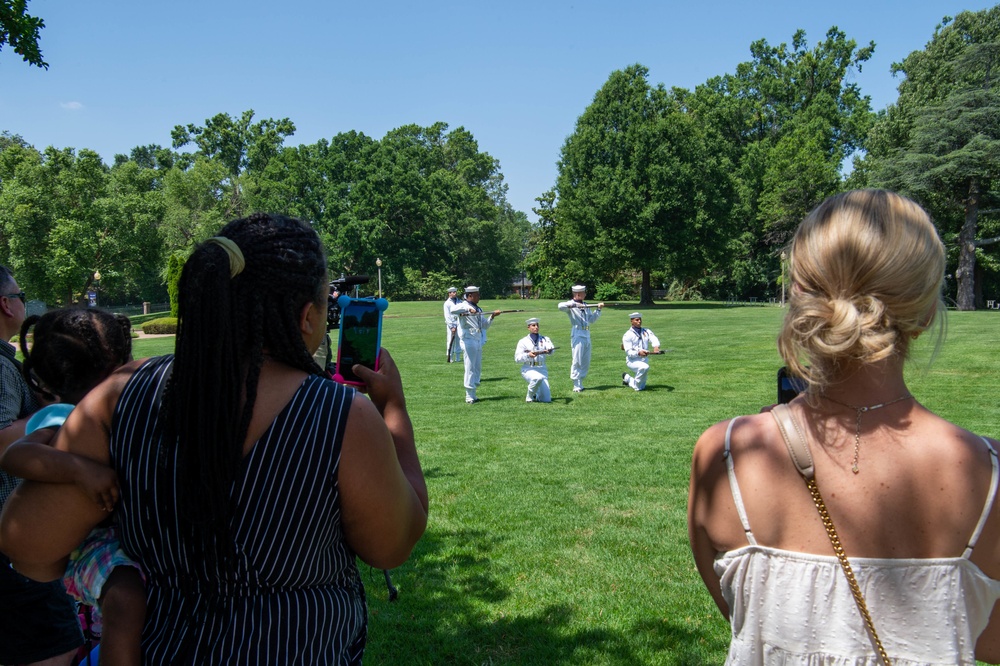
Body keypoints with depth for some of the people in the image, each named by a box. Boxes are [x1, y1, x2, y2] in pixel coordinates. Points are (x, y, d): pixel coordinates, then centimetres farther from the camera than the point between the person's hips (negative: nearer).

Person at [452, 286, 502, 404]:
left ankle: (472, 393, 20)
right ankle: (470, 396, 0)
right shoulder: (464, 306, -6)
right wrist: (468, 309, -31)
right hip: (468, 341, -8)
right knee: (470, 368, -5)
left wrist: (492, 316, 6)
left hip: (478, 341, 8)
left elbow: (485, 326, 19)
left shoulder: (478, 309, 18)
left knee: (478, 369, 11)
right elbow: (453, 310, -29)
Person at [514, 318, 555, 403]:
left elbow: (551, 349, -15)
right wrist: (528, 355, -27)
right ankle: (529, 396, -11)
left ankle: (536, 393, 27)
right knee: (538, 378, -39)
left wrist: (548, 350, -40)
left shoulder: (544, 339, 7)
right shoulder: (523, 341, 0)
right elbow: (517, 358, -9)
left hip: (542, 369, 3)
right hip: (528, 369, -3)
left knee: (546, 399, -7)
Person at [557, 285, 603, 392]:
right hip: (577, 335, -7)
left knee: (586, 362, 10)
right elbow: (561, 306, -24)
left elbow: (591, 319, 18)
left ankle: (580, 383, 19)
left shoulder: (586, 305, 18)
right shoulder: (571, 305, -3)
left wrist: (598, 309, 7)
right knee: (577, 361, -8)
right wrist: (575, 304, -28)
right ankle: (576, 385, -4)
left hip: (587, 335, 7)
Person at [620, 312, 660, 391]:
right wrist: (638, 353, -36)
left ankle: (627, 378, 36)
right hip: (632, 361, -5)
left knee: (641, 387, 10)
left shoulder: (646, 331, 5)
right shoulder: (627, 335, -8)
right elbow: (629, 352, -16)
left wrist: (656, 346, -38)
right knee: (645, 367, -38)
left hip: (644, 360, 5)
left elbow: (654, 339, -15)